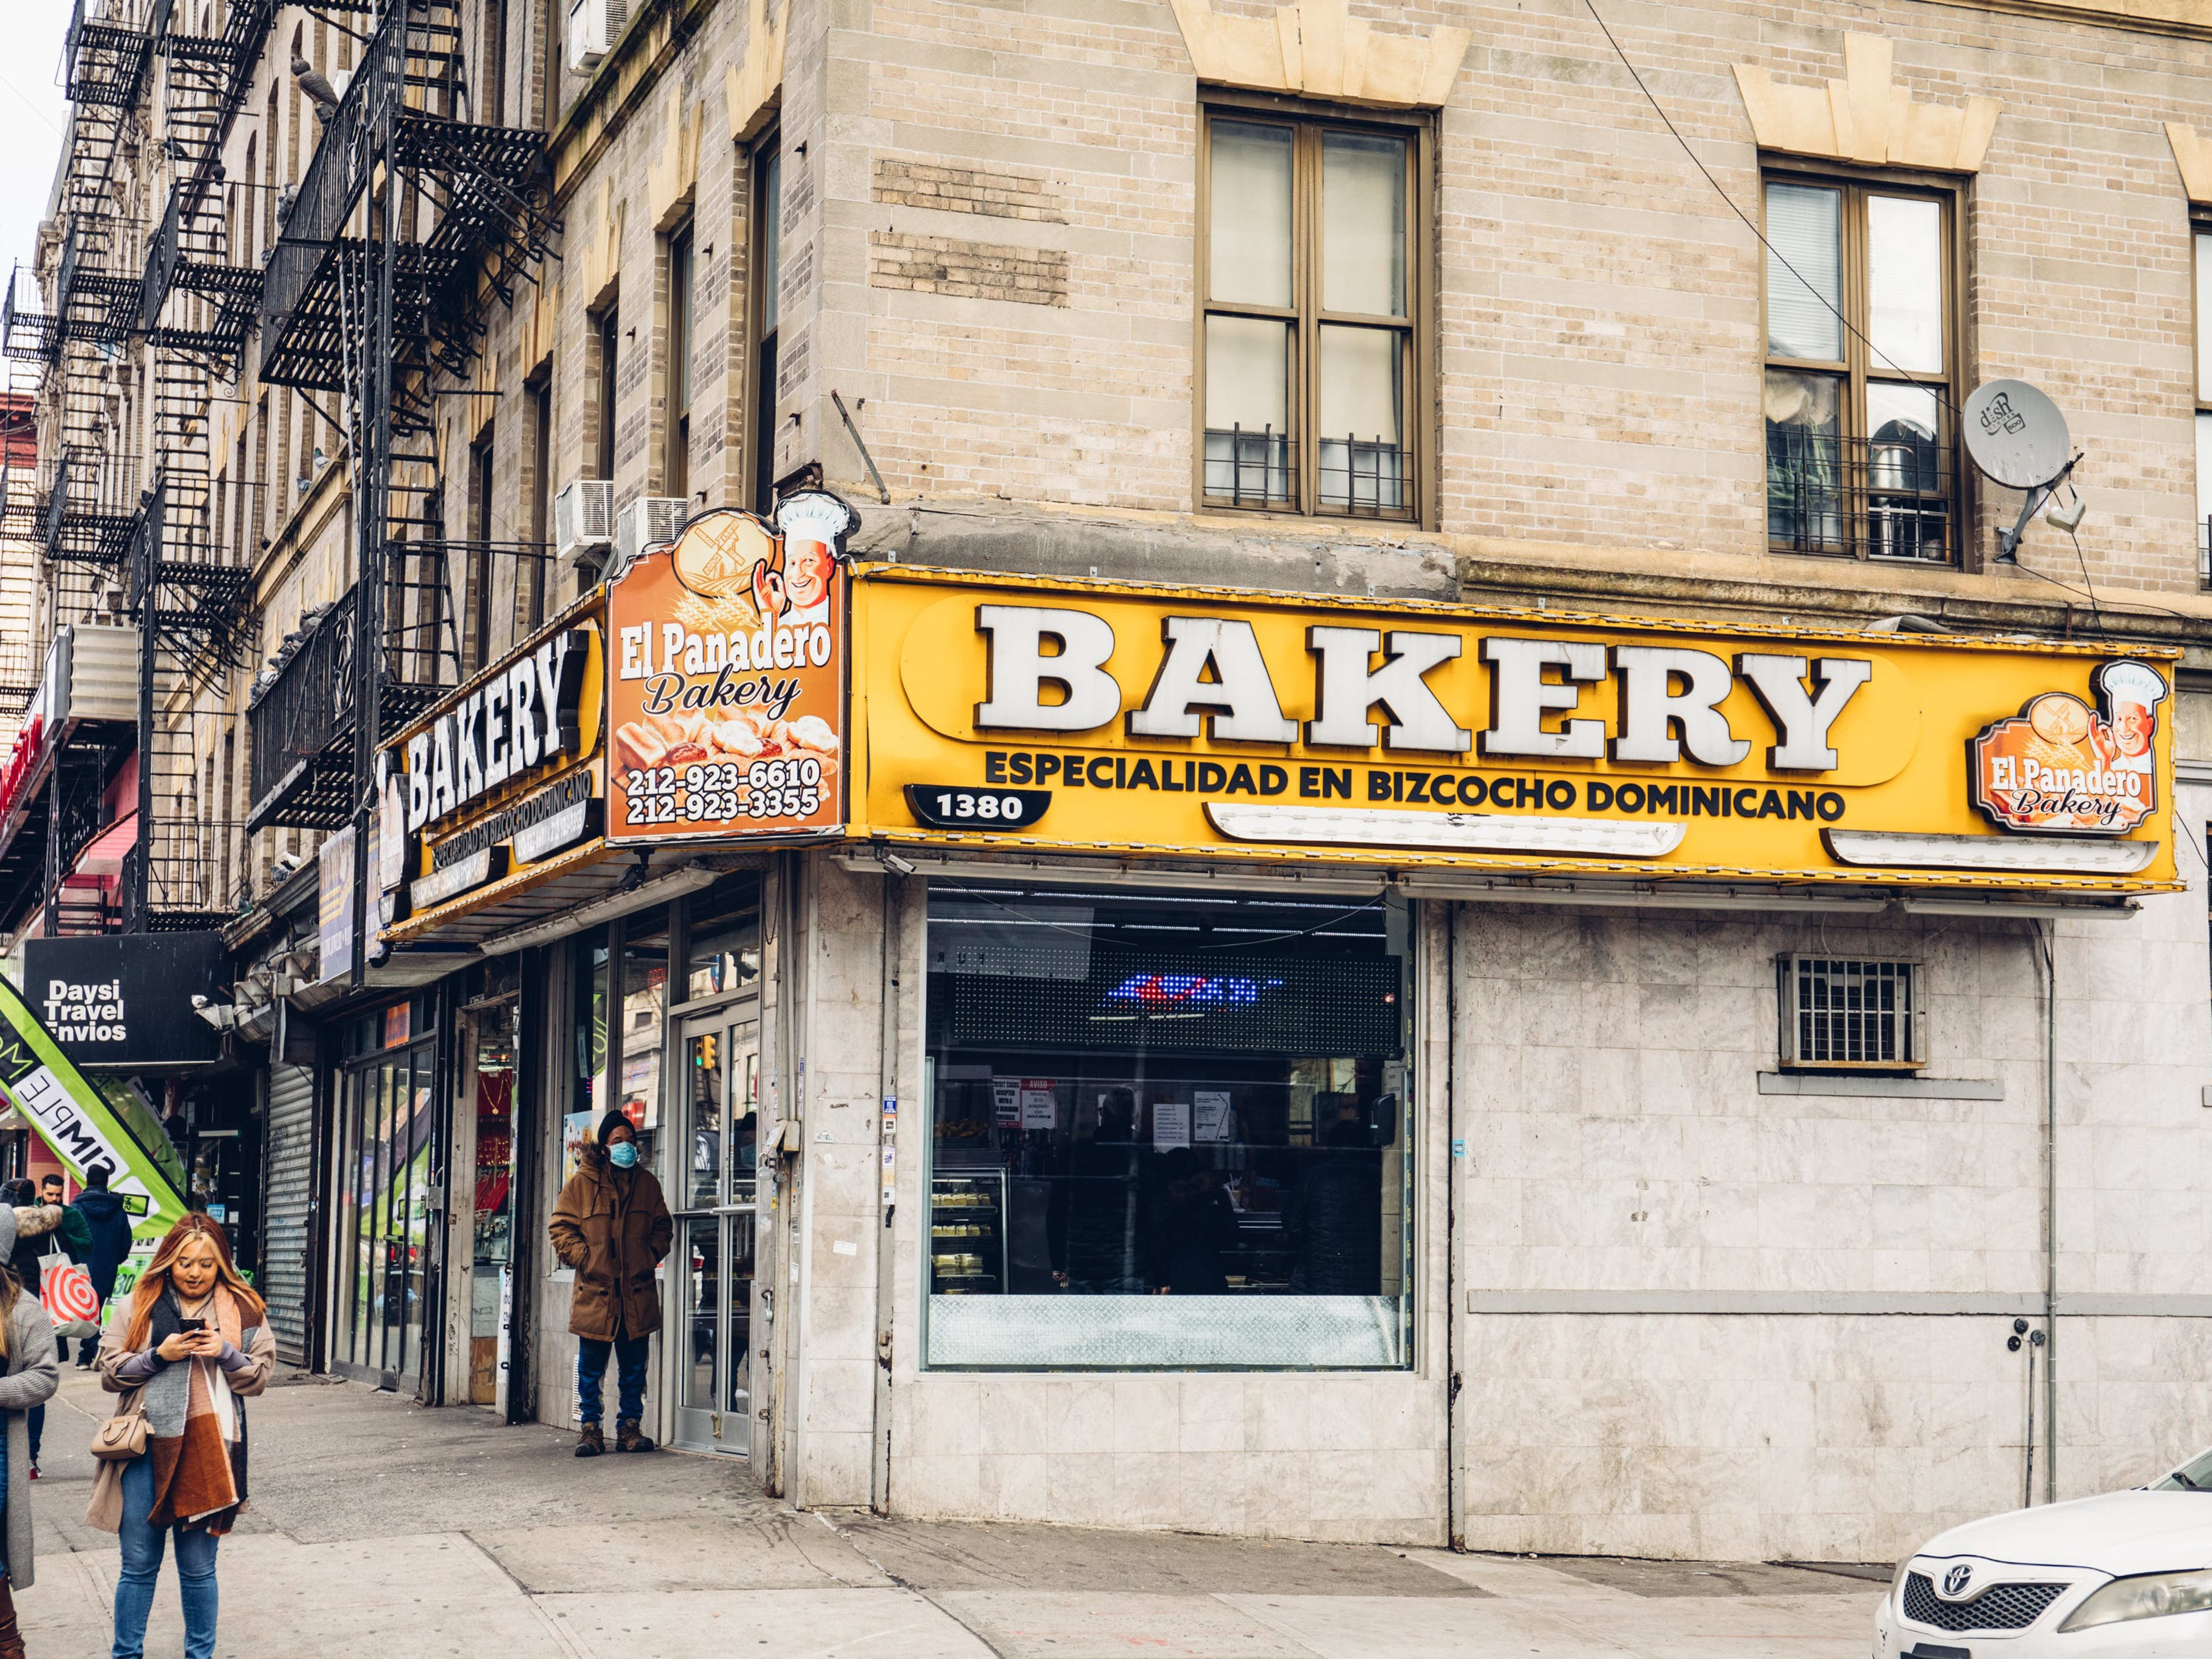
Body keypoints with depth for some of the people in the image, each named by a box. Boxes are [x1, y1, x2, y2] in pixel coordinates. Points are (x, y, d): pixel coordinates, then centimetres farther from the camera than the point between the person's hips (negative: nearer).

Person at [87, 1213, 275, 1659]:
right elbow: (109, 1372, 3)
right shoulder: (137, 1305, 5)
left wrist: (226, 1353, -11)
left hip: (208, 1452, 0)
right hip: (146, 1447, 0)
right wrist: (158, 1357, -12)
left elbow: (258, 1379, 7)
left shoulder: (243, 1310, 6)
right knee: (138, 1566, 6)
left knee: (198, 1568, 8)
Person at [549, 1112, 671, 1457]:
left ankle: (629, 1427, 17)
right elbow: (560, 1227, 2)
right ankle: (590, 1429, 13)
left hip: (637, 1295, 2)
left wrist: (651, 1256, 3)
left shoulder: (647, 1183, 10)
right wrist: (583, 1258, -9)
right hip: (595, 1292, -2)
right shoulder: (582, 1183, 1)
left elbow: (663, 1227, 18)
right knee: (591, 1367, 3)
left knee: (634, 1367, 7)